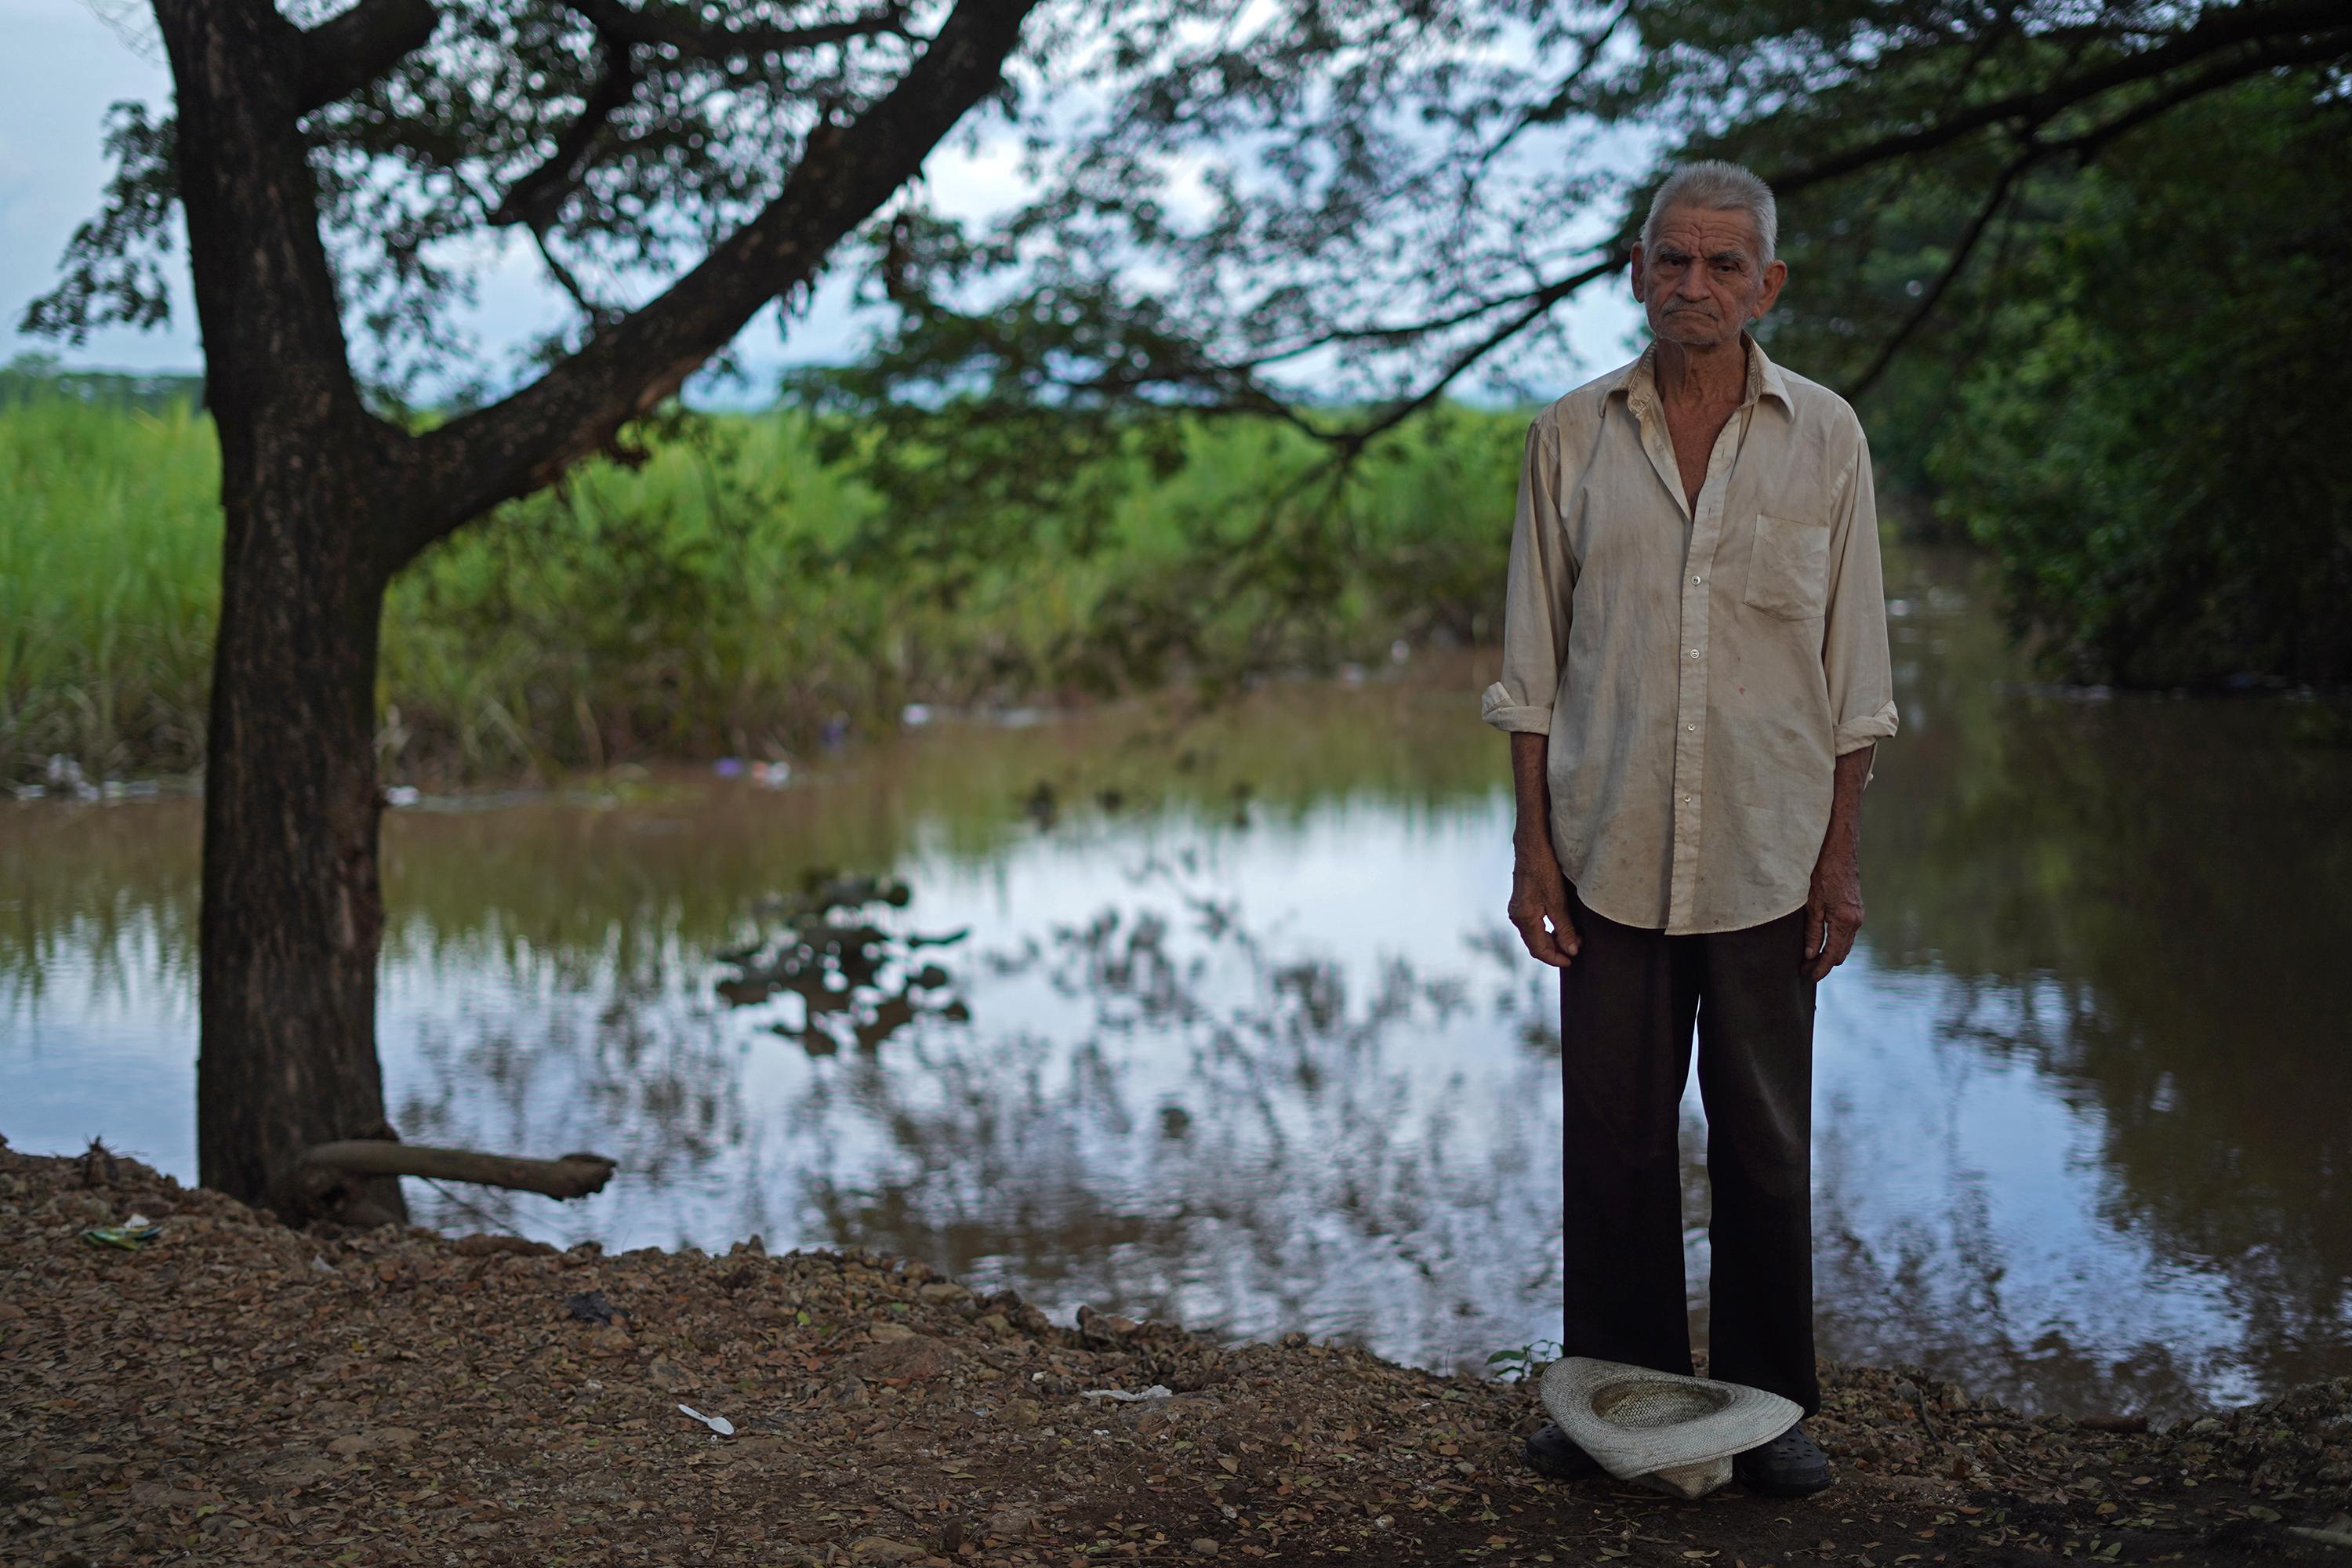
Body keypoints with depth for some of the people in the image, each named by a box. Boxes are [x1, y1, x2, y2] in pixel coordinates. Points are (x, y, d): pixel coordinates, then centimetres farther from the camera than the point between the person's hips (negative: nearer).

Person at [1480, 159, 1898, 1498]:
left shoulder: (1824, 436, 2)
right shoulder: (1573, 437, 3)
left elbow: (1854, 672, 3)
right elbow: (1533, 666, 5)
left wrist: (1842, 856, -1)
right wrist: (1534, 846, -1)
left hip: (1766, 855, 0)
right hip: (1611, 850, 1)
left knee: (1766, 1138, 7)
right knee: (1615, 1133, 6)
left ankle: (1770, 1409, 20)